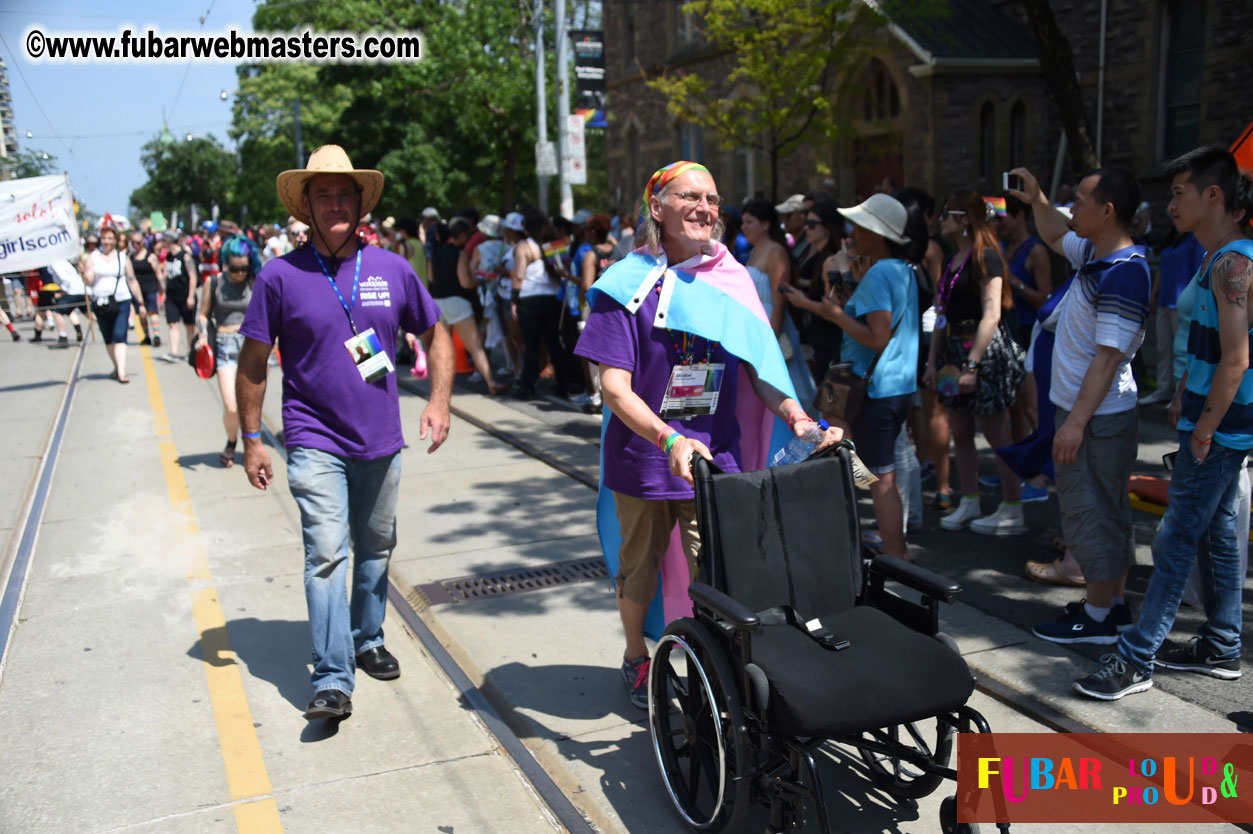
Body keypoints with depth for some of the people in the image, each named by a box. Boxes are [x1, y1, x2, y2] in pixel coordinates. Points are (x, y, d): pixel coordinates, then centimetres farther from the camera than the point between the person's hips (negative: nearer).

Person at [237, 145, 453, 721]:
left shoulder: (393, 270, 0)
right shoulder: (280, 276, -7)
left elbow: (436, 334, 11)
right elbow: (252, 364, 0)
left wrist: (439, 401, -1)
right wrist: (251, 441, -1)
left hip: (381, 440, 4)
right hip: (315, 441, -3)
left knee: (376, 548, 16)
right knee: (327, 554, -11)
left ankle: (367, 642, 36)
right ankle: (332, 680, -5)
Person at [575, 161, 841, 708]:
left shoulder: (731, 280, 3)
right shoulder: (630, 284, -9)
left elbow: (758, 366, 3)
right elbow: (614, 386, -17)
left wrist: (796, 417, -15)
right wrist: (670, 440, -32)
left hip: (715, 458, 2)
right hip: (643, 458, -1)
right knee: (639, 568, 18)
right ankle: (636, 658, 42)